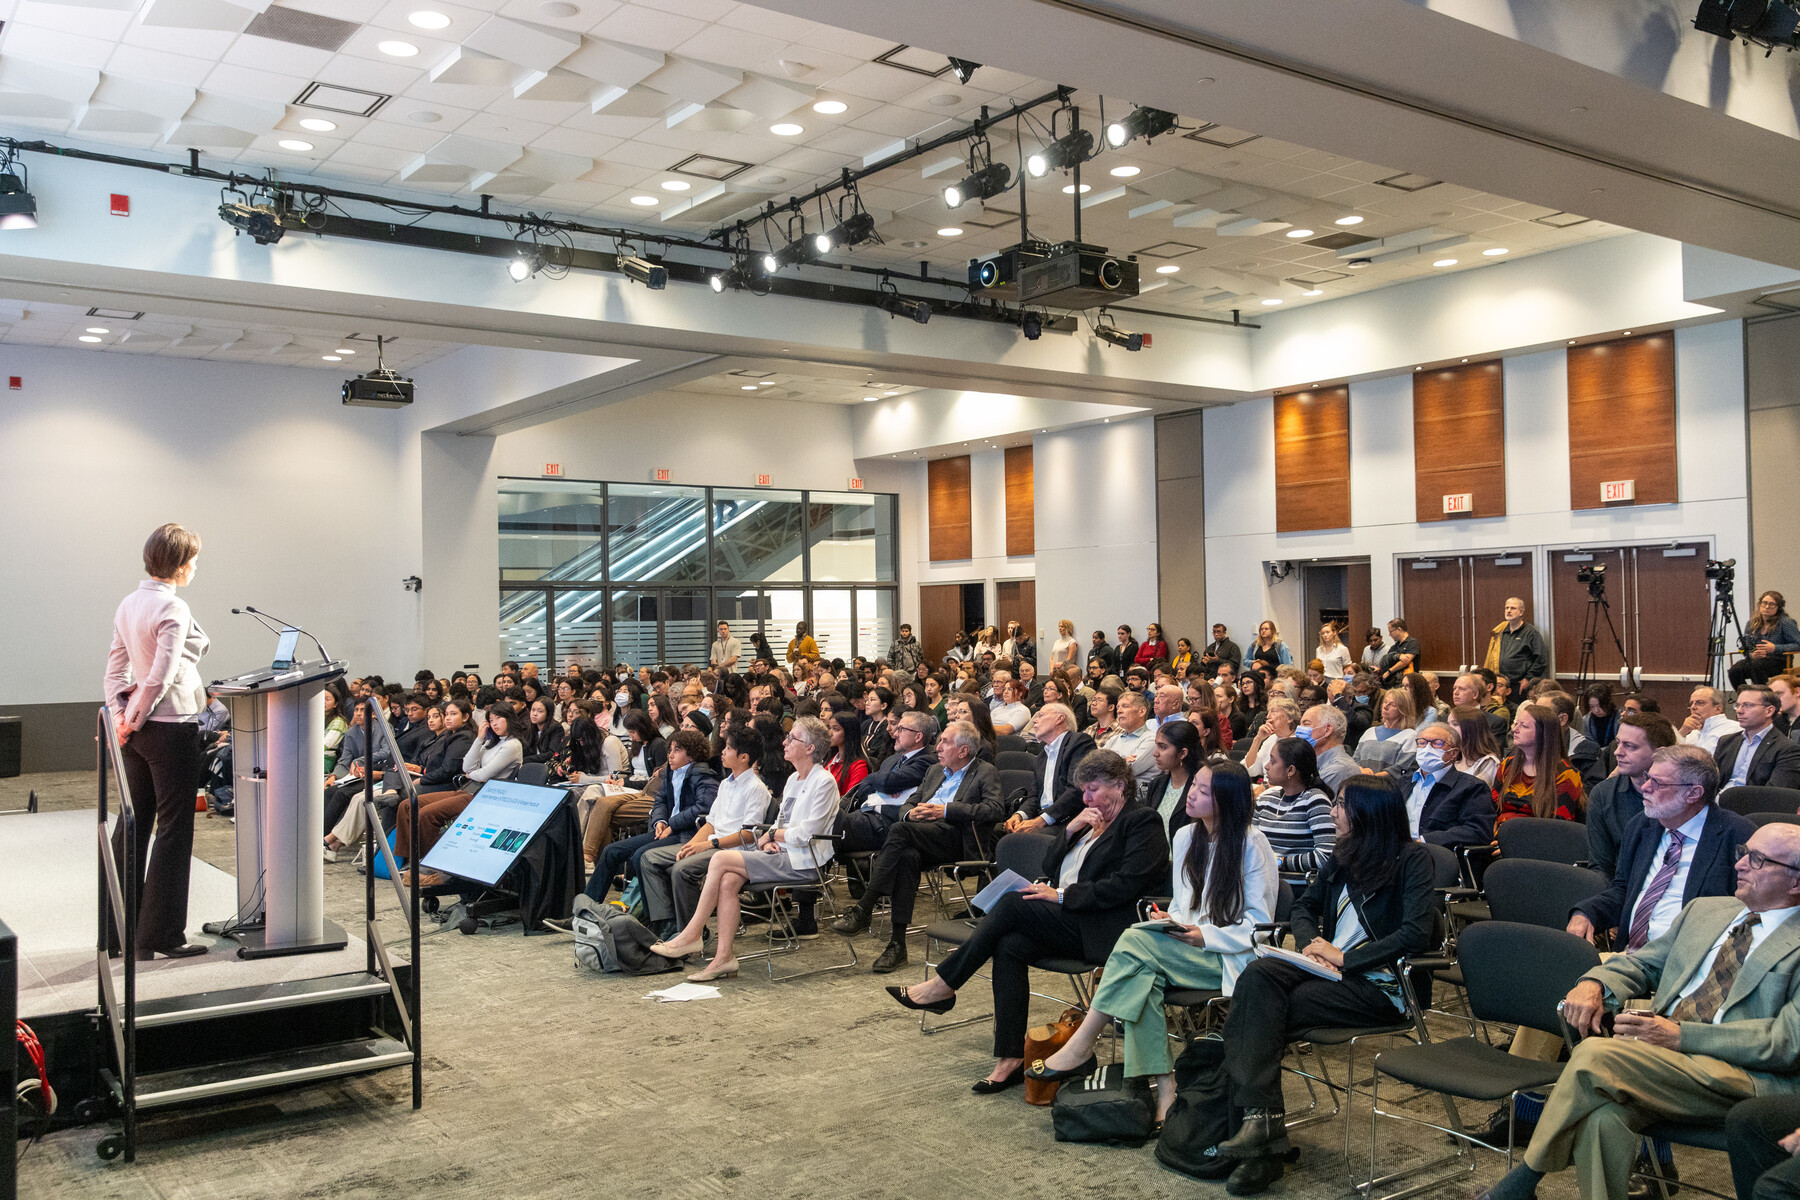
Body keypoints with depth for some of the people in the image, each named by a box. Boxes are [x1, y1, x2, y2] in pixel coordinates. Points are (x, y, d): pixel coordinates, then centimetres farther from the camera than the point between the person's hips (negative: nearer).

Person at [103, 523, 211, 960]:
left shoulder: (128, 605, 11)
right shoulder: (173, 609, -16)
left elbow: (115, 668, 12)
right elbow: (160, 677, -20)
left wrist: (119, 713, 5)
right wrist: (133, 720, -9)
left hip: (139, 730, 9)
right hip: (172, 727, -9)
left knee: (132, 826, 14)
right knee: (173, 830, 0)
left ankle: (119, 931, 21)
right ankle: (160, 936, 5)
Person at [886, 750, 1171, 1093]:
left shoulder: (1143, 822, -1)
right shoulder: (1091, 821, 25)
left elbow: (1126, 885, -14)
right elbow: (1051, 868, 21)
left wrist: (1062, 894, -14)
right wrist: (1071, 829, 4)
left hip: (1100, 929, -8)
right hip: (1067, 921, 8)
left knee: (1012, 904, -24)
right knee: (1009, 946, -22)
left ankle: (943, 985, -14)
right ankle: (1010, 1061, -22)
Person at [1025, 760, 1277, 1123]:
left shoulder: (1251, 844, -9)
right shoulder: (1185, 837, 11)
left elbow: (1260, 922, -8)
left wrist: (1205, 936, -19)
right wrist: (1169, 920, -3)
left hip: (1230, 957, -6)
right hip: (1186, 950, 6)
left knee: (1136, 941, -27)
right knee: (1142, 974, -29)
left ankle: (1080, 1049, -22)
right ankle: (1163, 1086, -28)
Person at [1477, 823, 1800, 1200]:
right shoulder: (1705, 910, 24)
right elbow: (1642, 963, 28)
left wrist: (1680, 1035, -16)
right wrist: (1595, 982, 3)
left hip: (1743, 1077, -5)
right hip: (1662, 1054, 5)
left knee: (1594, 1055, -29)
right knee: (1604, 1113, -32)